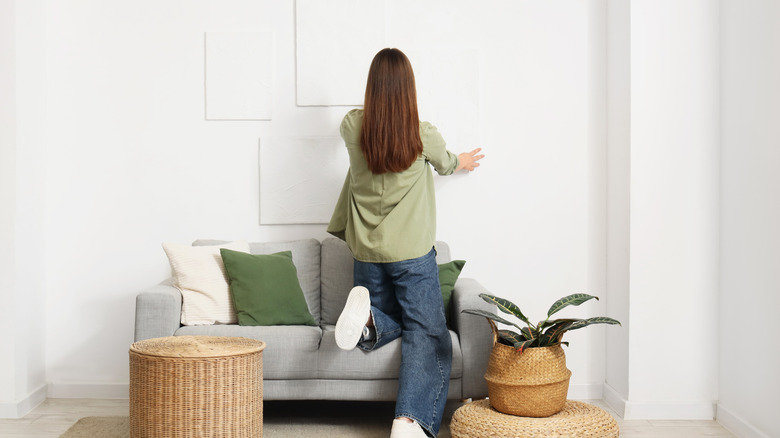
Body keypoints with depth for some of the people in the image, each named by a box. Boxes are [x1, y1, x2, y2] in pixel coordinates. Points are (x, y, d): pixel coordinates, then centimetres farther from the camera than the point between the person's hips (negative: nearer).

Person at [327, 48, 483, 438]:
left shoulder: (352, 128, -4)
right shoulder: (424, 135, -9)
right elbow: (444, 163, 14)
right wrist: (463, 162, 36)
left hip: (366, 252, 4)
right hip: (412, 252, -3)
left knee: (391, 322, 21)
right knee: (429, 336, 2)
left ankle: (366, 316, -14)